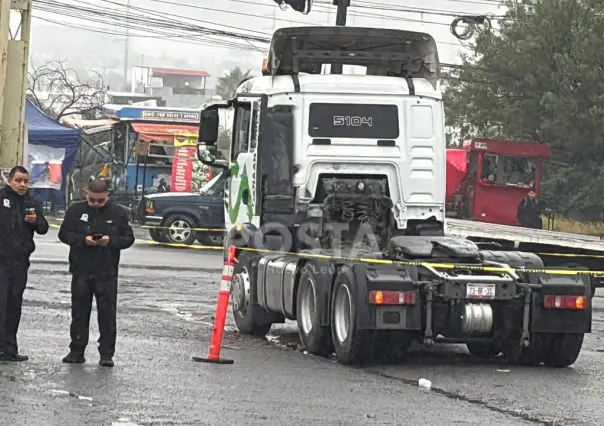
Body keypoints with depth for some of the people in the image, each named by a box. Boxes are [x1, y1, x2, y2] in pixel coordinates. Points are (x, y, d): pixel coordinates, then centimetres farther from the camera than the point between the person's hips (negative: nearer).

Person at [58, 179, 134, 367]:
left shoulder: (118, 213, 1)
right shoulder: (76, 210, 2)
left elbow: (128, 238, 2)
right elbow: (64, 234, 1)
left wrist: (111, 241, -18)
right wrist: (83, 239, -17)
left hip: (107, 273, -1)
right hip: (81, 270, 1)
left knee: (107, 314, -1)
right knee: (79, 312, 7)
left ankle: (106, 354, 2)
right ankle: (76, 350, 15)